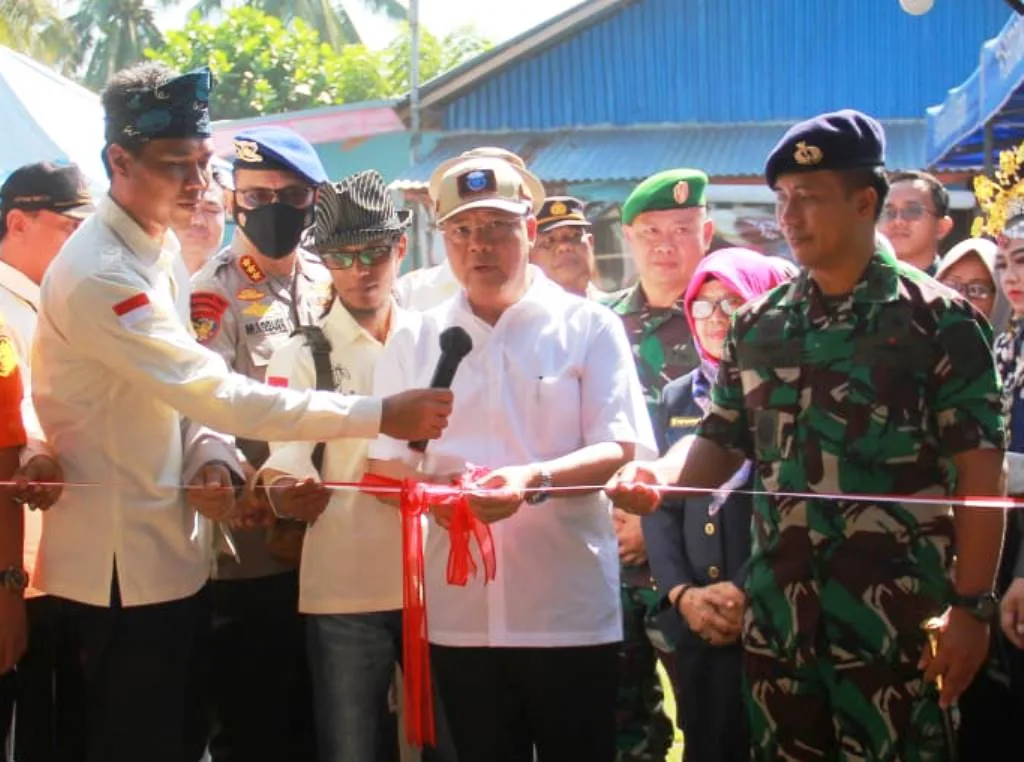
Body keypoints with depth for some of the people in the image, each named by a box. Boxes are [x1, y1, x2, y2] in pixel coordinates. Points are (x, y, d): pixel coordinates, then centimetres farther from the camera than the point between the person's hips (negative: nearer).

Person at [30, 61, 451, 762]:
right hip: (123, 569, -9)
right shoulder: (99, 276, -22)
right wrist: (380, 415, -26)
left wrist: (211, 459, -10)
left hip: (176, 554, 9)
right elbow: (216, 392, -26)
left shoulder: (163, 250, 8)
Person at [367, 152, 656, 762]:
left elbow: (620, 449, -6)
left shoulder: (589, 326, 1)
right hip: (459, 612, 3)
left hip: (571, 611, -2)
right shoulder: (415, 340, 9)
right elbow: (384, 462, 7)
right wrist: (429, 492, -15)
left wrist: (534, 480, -24)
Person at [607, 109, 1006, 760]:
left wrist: (972, 606, -11)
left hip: (896, 614, -5)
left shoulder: (940, 321, -4)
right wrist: (660, 478, -7)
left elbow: (979, 473, -6)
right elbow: (722, 443, 14)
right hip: (778, 610, 5)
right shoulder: (757, 326, 11)